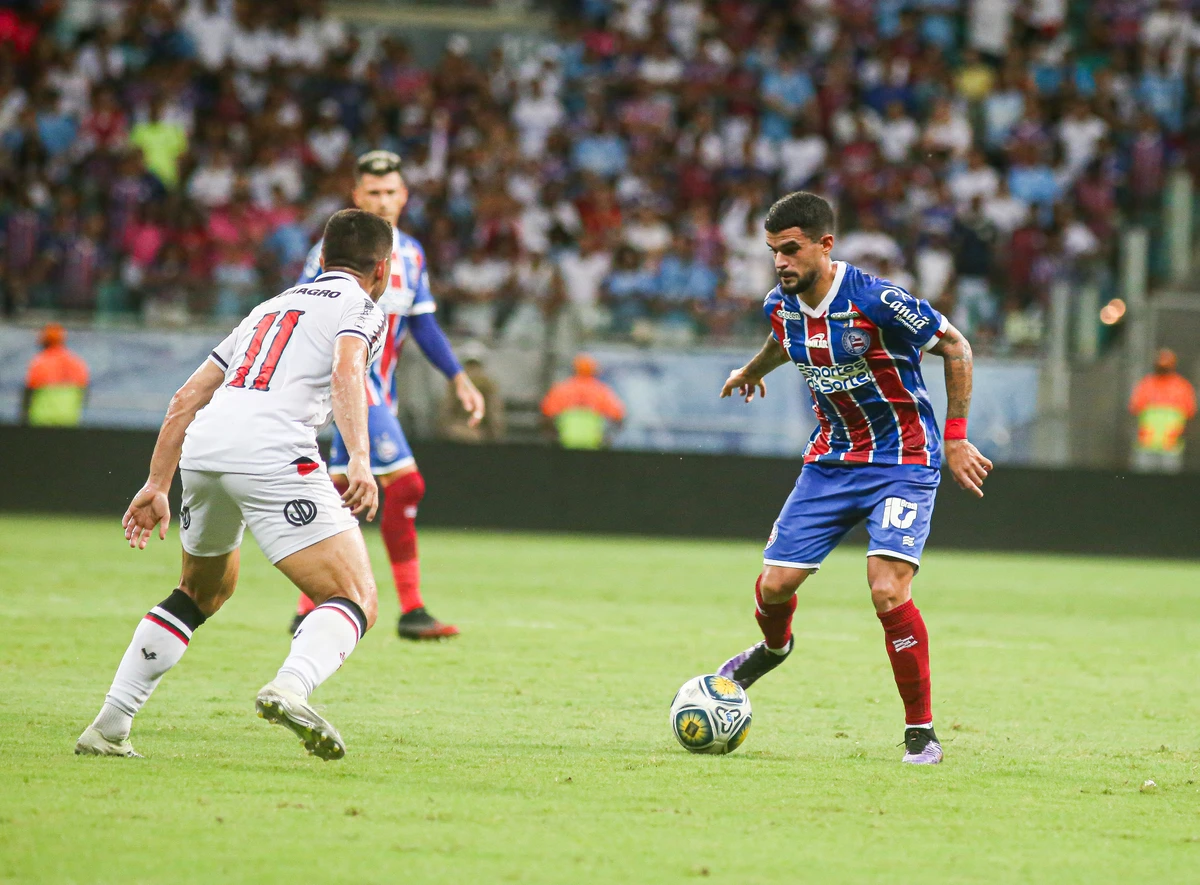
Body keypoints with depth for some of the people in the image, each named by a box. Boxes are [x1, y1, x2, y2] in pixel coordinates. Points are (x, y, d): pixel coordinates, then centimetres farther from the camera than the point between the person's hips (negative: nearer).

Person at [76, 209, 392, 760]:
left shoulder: (271, 308, 33)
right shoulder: (361, 307, 13)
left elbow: (186, 399, 29)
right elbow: (346, 374, -10)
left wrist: (157, 486, 31)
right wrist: (359, 461, -22)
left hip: (202, 447, 7)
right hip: (273, 453, -7)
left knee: (203, 591, 29)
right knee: (356, 599, -5)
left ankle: (109, 727, 22)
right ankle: (290, 688, -35)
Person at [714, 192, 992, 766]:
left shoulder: (876, 300, -24)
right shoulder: (781, 305, -4)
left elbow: (955, 347, -12)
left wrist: (955, 439, -12)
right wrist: (753, 370, 42)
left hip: (903, 465, -6)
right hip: (831, 458, 6)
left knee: (888, 593, -22)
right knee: (774, 586, 0)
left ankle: (921, 731, -6)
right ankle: (773, 648, 39)